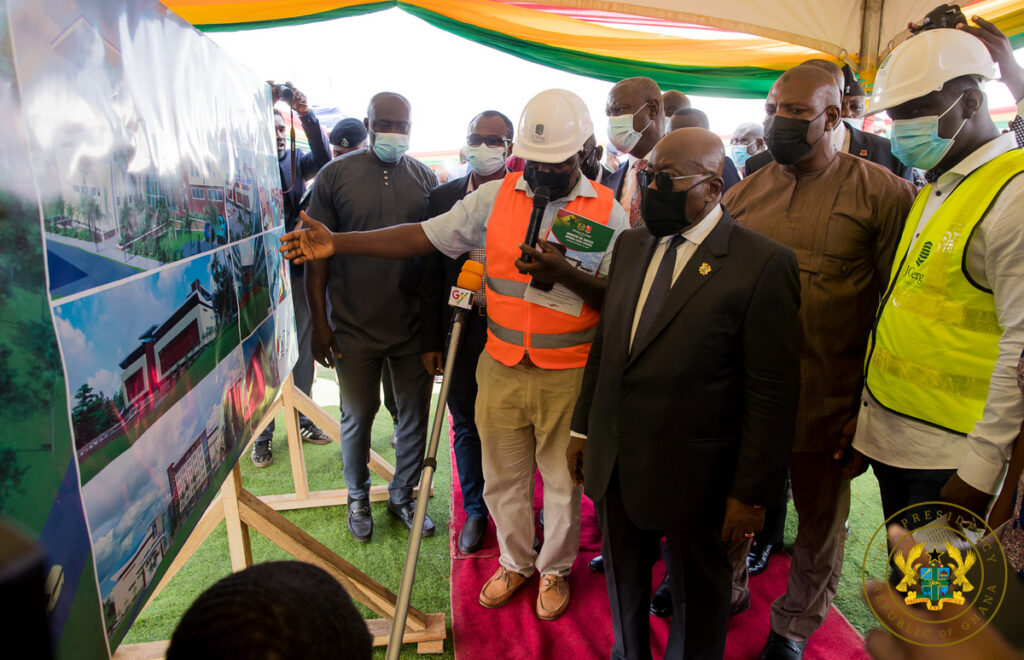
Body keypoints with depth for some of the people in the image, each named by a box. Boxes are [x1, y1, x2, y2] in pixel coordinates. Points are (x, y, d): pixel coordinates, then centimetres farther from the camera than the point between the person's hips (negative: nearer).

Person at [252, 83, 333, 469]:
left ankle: (302, 419, 27)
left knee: (302, 349, 12)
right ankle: (262, 433, 15)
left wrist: (307, 114, -26)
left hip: (298, 269, 3)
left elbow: (323, 158, -14)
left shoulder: (296, 162, 6)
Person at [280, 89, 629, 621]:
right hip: (501, 368, 2)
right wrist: (336, 243, -12)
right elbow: (423, 237, -4)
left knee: (562, 482, 15)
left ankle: (554, 568, 43)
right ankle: (515, 561, 45)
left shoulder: (607, 212, -6)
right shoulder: (496, 196, -1)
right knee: (502, 477, 18)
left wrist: (564, 273, -27)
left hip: (568, 376, -2)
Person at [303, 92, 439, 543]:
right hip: (354, 327, -1)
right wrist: (319, 322, -5)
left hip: (414, 325, 2)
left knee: (414, 416, 12)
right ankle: (358, 498, 36)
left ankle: (403, 495, 34)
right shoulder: (336, 175, -2)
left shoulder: (426, 179, 3)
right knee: (357, 416, 13)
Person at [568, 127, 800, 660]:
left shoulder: (764, 263, -15)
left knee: (697, 597, 19)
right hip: (614, 463, 6)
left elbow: (772, 392, -14)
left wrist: (752, 492, -12)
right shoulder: (630, 245, 5)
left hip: (693, 476, -5)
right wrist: (583, 428, 12)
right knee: (622, 582, 24)